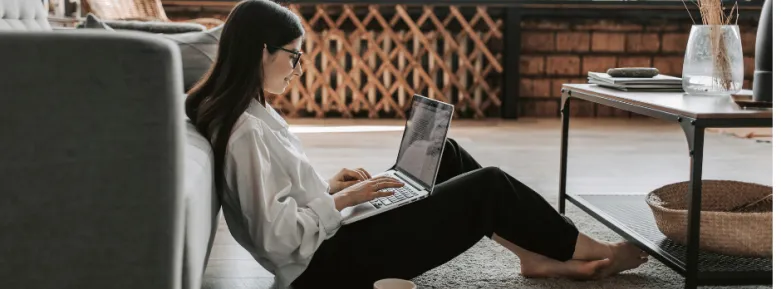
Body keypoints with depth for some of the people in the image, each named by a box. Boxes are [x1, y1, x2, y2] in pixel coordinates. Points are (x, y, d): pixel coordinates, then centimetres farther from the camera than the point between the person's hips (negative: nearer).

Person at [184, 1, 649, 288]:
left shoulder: (249, 113, 8)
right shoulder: (247, 131, -23)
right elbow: (278, 236, -27)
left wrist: (329, 186, 5)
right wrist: (343, 200, -16)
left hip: (330, 244, 10)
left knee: (446, 156, 11)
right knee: (489, 186, -7)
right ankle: (590, 250, 15)